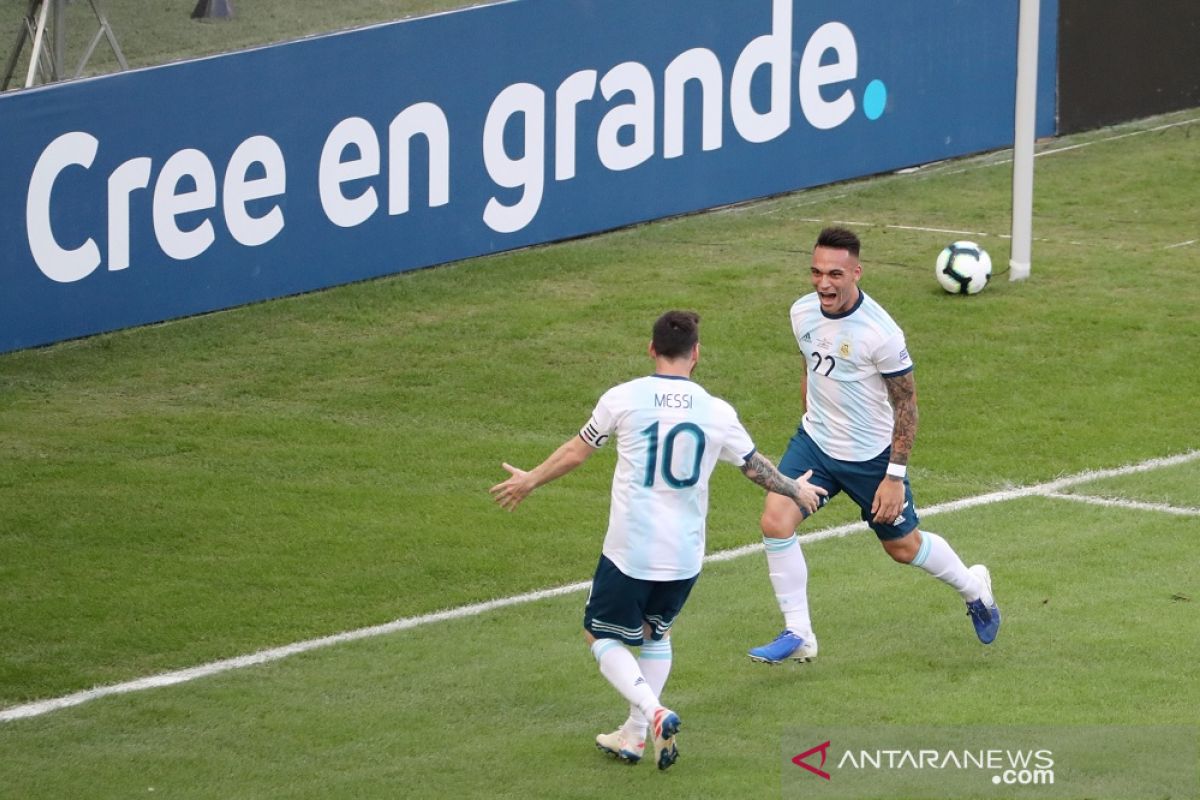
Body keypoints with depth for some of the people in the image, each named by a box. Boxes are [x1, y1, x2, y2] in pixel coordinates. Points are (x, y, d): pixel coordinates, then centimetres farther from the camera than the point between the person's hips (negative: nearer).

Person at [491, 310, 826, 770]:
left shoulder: (623, 399, -6)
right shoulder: (717, 413, -1)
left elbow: (575, 453, 5)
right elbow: (756, 468, 13)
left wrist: (530, 481, 23)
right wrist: (795, 491, 34)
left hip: (629, 552, -3)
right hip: (685, 557, 3)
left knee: (602, 637, 12)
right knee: (657, 633, 26)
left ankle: (654, 713, -11)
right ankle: (634, 734, 24)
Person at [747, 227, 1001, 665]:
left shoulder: (880, 332, -25)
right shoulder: (803, 313, -7)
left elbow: (906, 403, -17)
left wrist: (895, 477, -18)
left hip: (871, 456, -5)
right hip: (814, 443, 5)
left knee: (903, 546, 12)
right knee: (775, 521, -15)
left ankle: (973, 587, 44)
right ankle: (798, 635, -3)